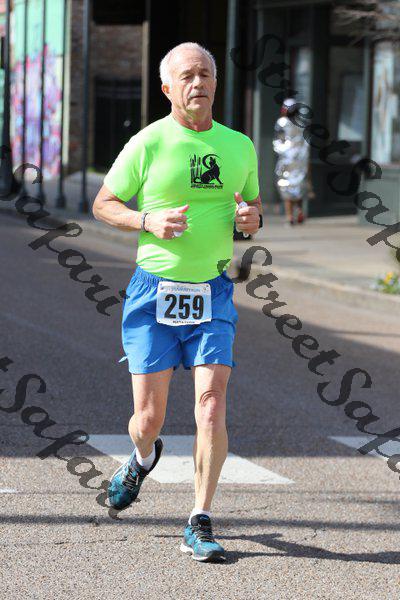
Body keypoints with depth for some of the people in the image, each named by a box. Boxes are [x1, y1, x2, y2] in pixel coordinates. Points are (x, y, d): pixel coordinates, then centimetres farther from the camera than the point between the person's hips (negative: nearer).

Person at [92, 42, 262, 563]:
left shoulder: (239, 146, 6)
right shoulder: (147, 144, -5)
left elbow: (252, 202, 21)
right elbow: (103, 205, 5)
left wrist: (251, 218, -3)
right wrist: (148, 220, -14)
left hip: (213, 293, 2)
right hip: (154, 291, -2)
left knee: (212, 403, -13)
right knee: (149, 417, 0)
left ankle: (200, 526, -6)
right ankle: (144, 458, 39)